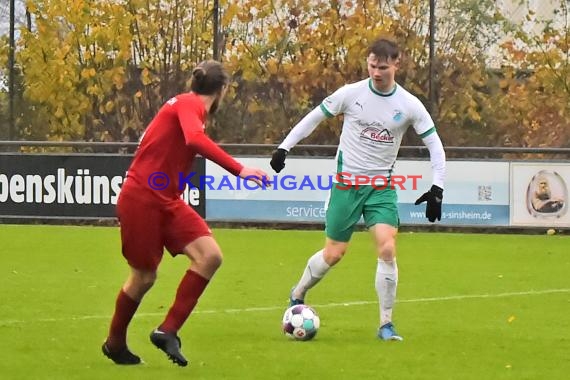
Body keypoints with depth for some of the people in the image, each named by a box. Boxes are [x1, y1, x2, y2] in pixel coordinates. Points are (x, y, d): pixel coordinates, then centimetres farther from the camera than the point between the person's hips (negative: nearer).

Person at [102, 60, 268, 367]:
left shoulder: (189, 106, 13)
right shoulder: (189, 104, -13)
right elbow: (195, 139, -33)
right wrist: (239, 170, -38)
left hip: (167, 202, 8)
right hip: (141, 200, -8)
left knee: (210, 256, -10)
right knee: (143, 277, 2)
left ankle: (168, 331, -5)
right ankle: (114, 343, 24)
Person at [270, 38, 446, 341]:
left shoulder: (409, 105, -6)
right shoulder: (351, 93, -8)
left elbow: (435, 145, 1)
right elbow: (314, 117, 4)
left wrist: (437, 189, -7)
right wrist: (284, 147, 0)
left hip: (382, 186, 1)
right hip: (347, 182, -1)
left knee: (387, 249, -17)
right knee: (334, 253, 2)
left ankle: (386, 324, -6)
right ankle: (297, 296, 31)